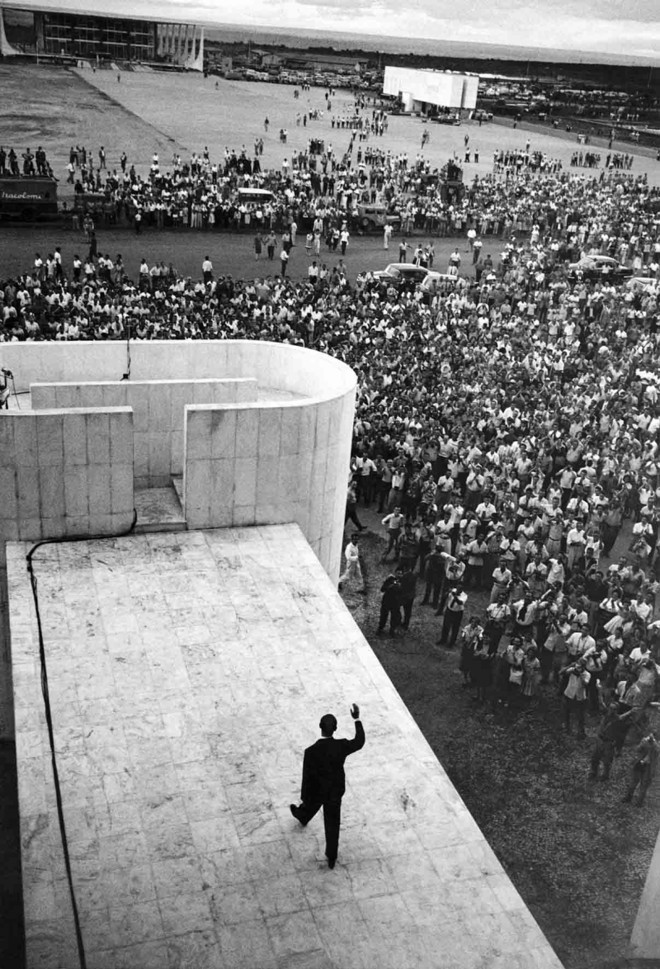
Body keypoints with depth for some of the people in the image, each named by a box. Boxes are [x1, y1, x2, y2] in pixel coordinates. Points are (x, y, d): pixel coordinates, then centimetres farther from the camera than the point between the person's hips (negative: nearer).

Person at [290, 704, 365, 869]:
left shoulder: (311, 751, -33)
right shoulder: (341, 746, -29)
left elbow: (307, 777, -21)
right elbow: (359, 742, -7)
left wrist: (304, 797, -5)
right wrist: (357, 719, -2)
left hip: (317, 791, -1)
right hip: (335, 792, 1)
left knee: (310, 805, 35)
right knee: (333, 825, 18)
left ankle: (301, 816, 69)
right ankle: (331, 857, 30)